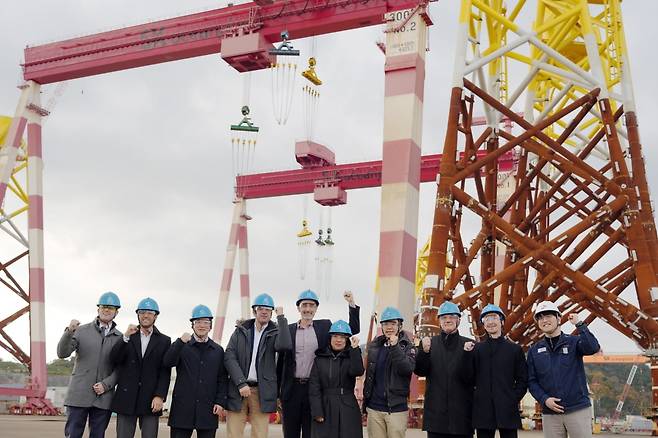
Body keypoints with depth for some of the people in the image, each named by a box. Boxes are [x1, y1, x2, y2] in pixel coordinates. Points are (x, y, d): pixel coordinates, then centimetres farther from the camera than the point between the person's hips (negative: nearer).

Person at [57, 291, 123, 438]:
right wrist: (69, 331, -22)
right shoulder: (81, 330, 5)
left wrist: (105, 385, -11)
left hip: (103, 398, 1)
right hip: (79, 395, -1)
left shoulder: (120, 338, 7)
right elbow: (62, 353, -6)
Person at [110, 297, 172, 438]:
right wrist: (126, 337, -14)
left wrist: (160, 396, -10)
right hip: (126, 399, 1)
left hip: (151, 401, -1)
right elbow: (114, 359, -3)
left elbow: (165, 372, 1)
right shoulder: (128, 337, 12)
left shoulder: (164, 341, 7)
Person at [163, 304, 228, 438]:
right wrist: (180, 342, -23)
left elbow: (223, 379, 10)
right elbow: (167, 362, -12)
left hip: (208, 410, 2)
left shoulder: (218, 350, 11)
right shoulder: (182, 346, 6)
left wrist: (220, 402, -1)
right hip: (183, 409, -1)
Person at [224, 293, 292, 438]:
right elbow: (229, 357, 1)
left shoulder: (274, 333, 6)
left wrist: (281, 317, -11)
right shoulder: (241, 331, 11)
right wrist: (241, 383, -11)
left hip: (262, 392, -1)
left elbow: (284, 346, -17)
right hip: (238, 389, 1)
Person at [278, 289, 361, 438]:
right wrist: (277, 390, 4)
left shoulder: (324, 326, 6)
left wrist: (352, 305, -5)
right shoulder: (288, 330, 4)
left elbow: (353, 330, 6)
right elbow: (281, 360, 6)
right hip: (292, 388, 0)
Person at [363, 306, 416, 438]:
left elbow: (407, 369, -19)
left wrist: (395, 347, -25)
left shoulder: (407, 347, -2)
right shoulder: (374, 345, 9)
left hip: (397, 409, -3)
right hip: (374, 408, 4)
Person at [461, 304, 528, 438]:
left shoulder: (515, 349, 9)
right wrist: (468, 355, -6)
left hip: (508, 410, -1)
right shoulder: (476, 349, 10)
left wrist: (514, 399, -6)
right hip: (483, 411, 1)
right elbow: (470, 379, 3)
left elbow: (523, 380, 8)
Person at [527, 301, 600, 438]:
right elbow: (531, 381, 8)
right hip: (550, 414, 2)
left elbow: (593, 348, -18)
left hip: (578, 410, -2)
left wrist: (579, 324, -15)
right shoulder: (534, 351, 10)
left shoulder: (574, 342, 4)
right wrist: (544, 399, -8)